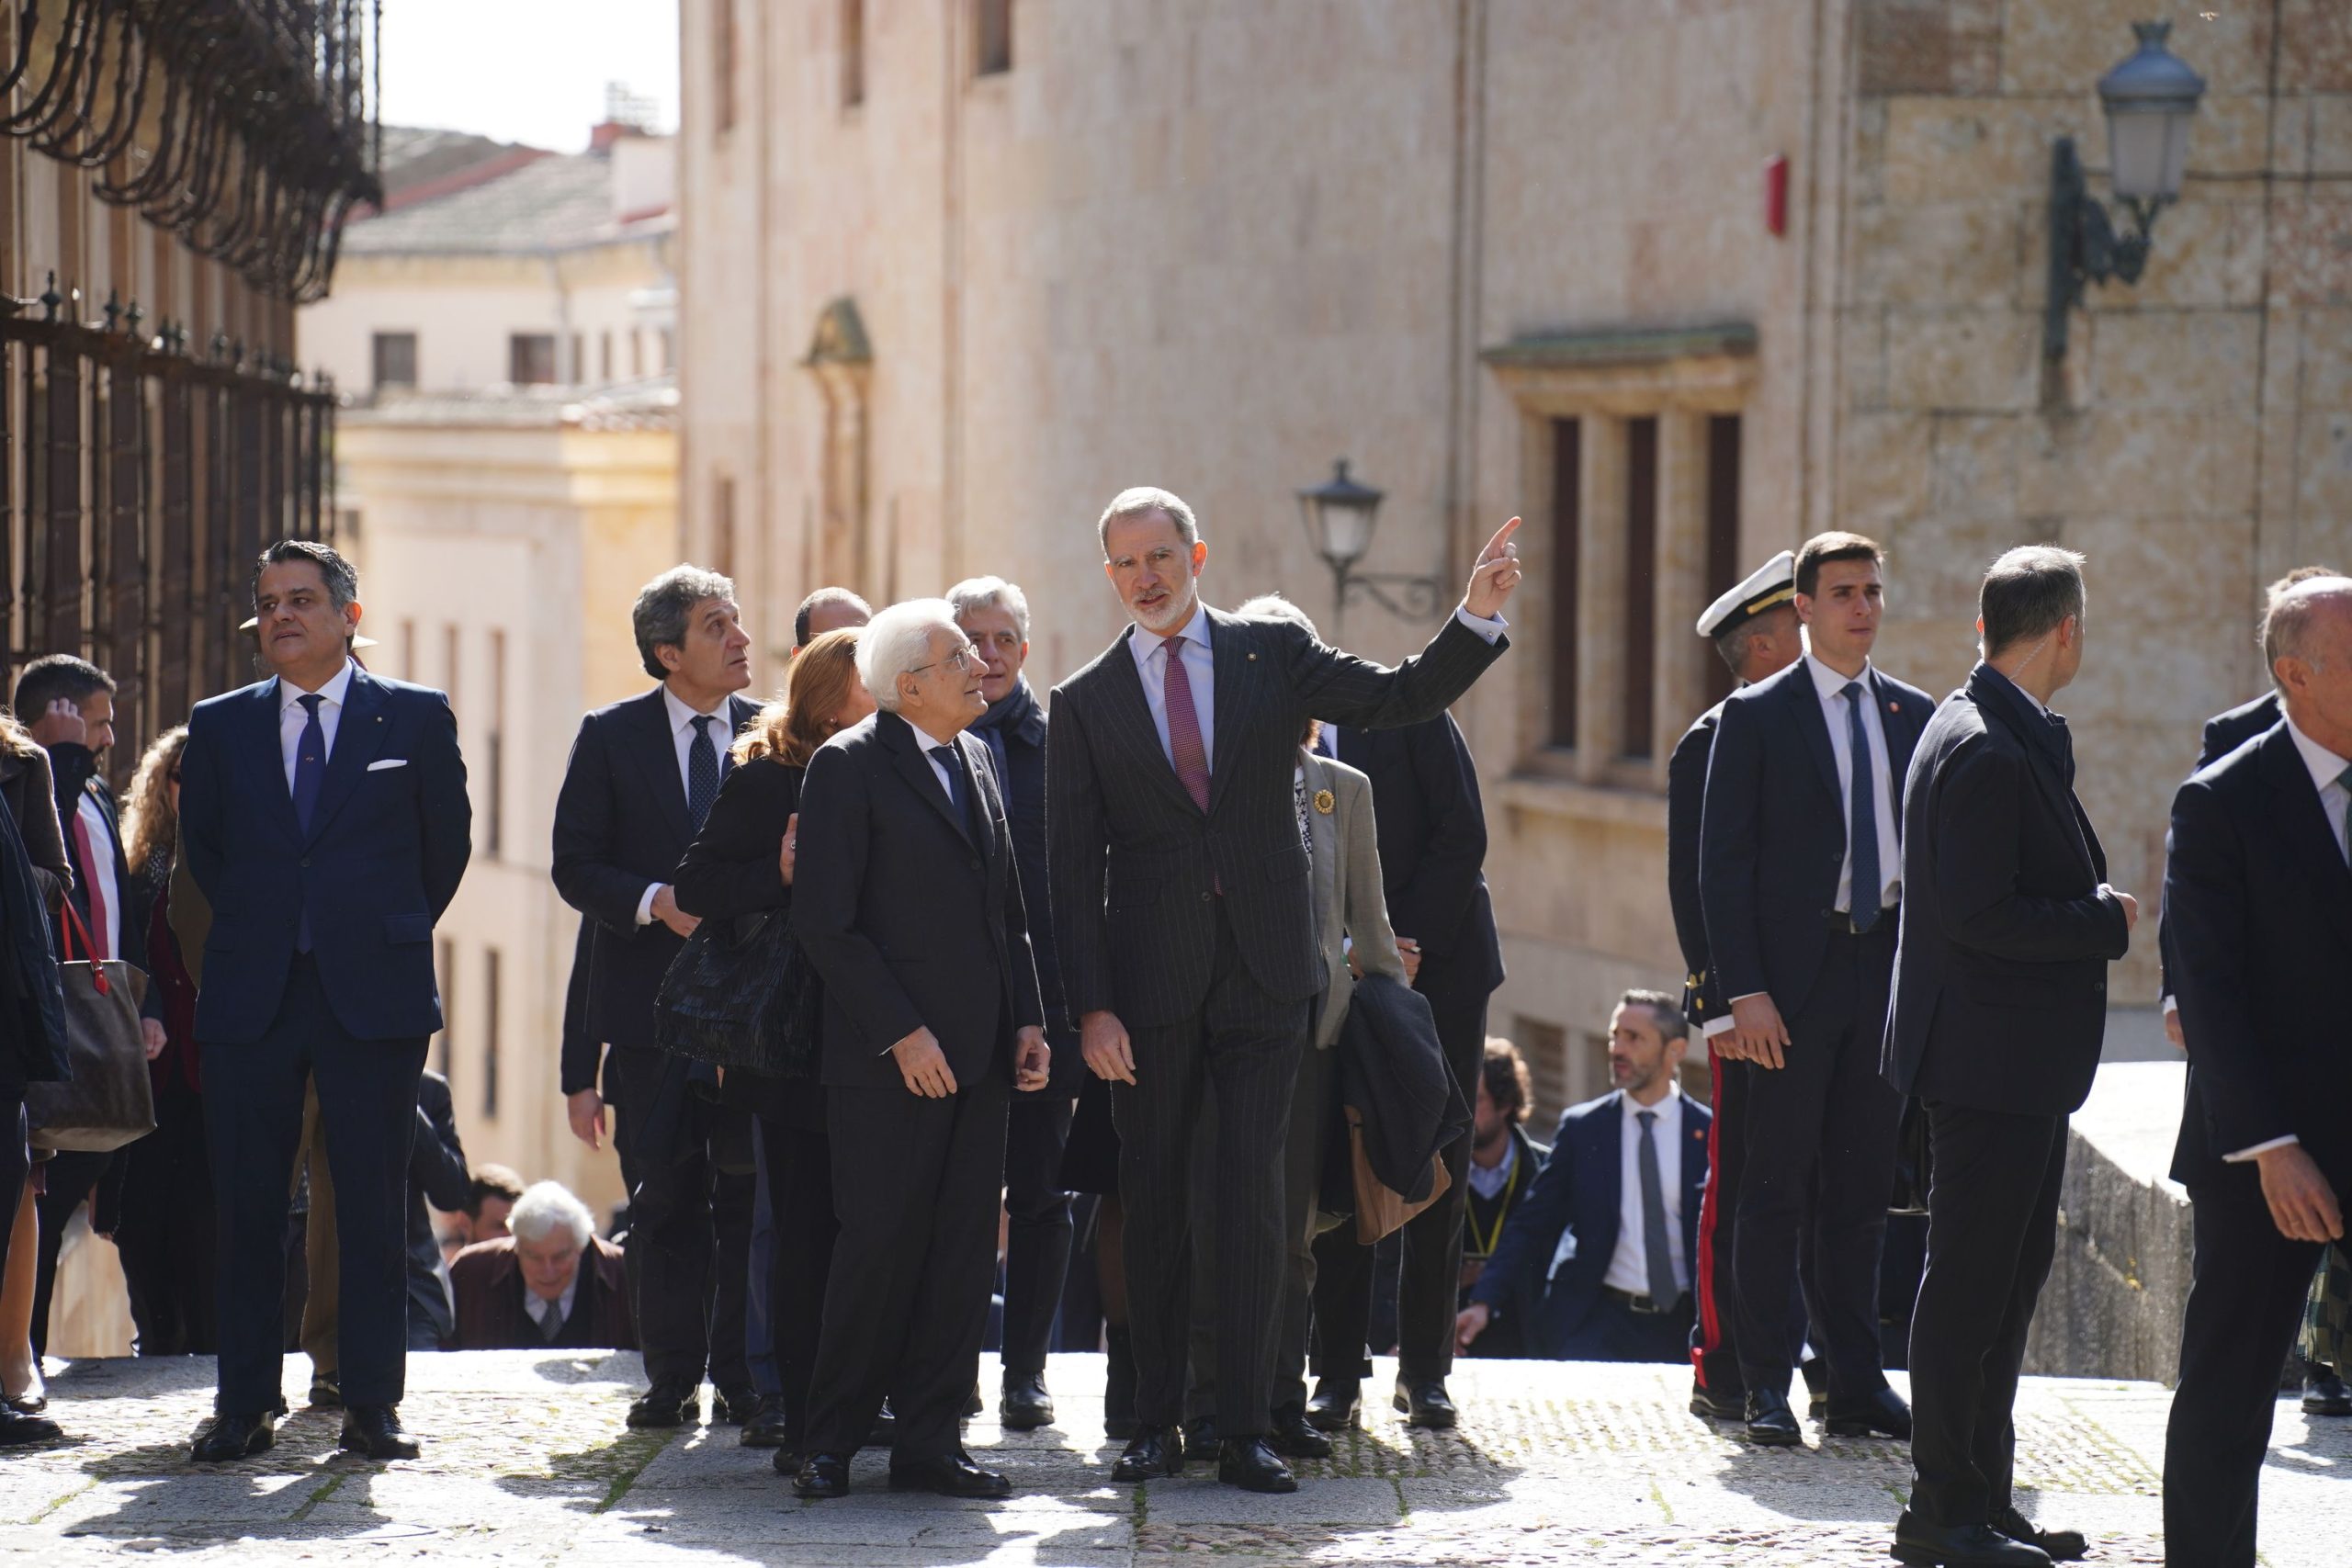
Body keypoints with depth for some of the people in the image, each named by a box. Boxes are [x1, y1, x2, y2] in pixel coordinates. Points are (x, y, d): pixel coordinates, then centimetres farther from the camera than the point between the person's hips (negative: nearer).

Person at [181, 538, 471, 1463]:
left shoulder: (415, 718, 4)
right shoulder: (220, 726, 10)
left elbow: (447, 842, 10)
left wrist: (390, 935, 9)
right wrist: (255, 928, 13)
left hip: (373, 995, -2)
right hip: (251, 997, 2)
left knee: (373, 1207, 1)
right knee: (246, 1209, 2)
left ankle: (372, 1405, 7)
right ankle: (245, 1406, 9)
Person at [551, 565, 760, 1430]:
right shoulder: (610, 736, 3)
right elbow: (576, 866, 1)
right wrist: (657, 902, -15)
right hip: (650, 995, 0)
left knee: (749, 1195, 0)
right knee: (664, 1197, 3)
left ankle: (742, 1376, 8)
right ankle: (673, 1379, 10)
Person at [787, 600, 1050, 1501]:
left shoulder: (973, 757, 15)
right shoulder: (850, 765, -7)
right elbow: (824, 922, -11)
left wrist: (1027, 1019, 8)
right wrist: (900, 1033, -15)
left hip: (976, 1054, 7)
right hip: (891, 1057, -7)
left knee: (964, 1248, 5)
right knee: (880, 1244, -4)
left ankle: (929, 1440, 11)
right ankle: (831, 1442, 7)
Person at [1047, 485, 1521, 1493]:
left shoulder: (1271, 655, 7)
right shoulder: (1086, 703, 5)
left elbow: (1402, 698, 4)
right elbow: (1073, 869, 2)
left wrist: (1477, 616, -12)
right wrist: (1091, 1005, -6)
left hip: (1263, 977, 0)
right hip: (1149, 987, 0)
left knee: (1253, 1199, -4)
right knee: (1153, 1203, 5)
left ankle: (1247, 1430, -1)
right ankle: (1156, 1423, 15)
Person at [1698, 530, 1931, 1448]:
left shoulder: (1913, 717, 12)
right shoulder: (1756, 716, -1)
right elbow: (1723, 863, -4)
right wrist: (1744, 993, -12)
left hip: (1887, 973, 4)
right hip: (1794, 976, -4)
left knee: (1863, 1190, 8)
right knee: (1775, 1190, -1)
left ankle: (1857, 1387, 13)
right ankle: (1766, 1388, 5)